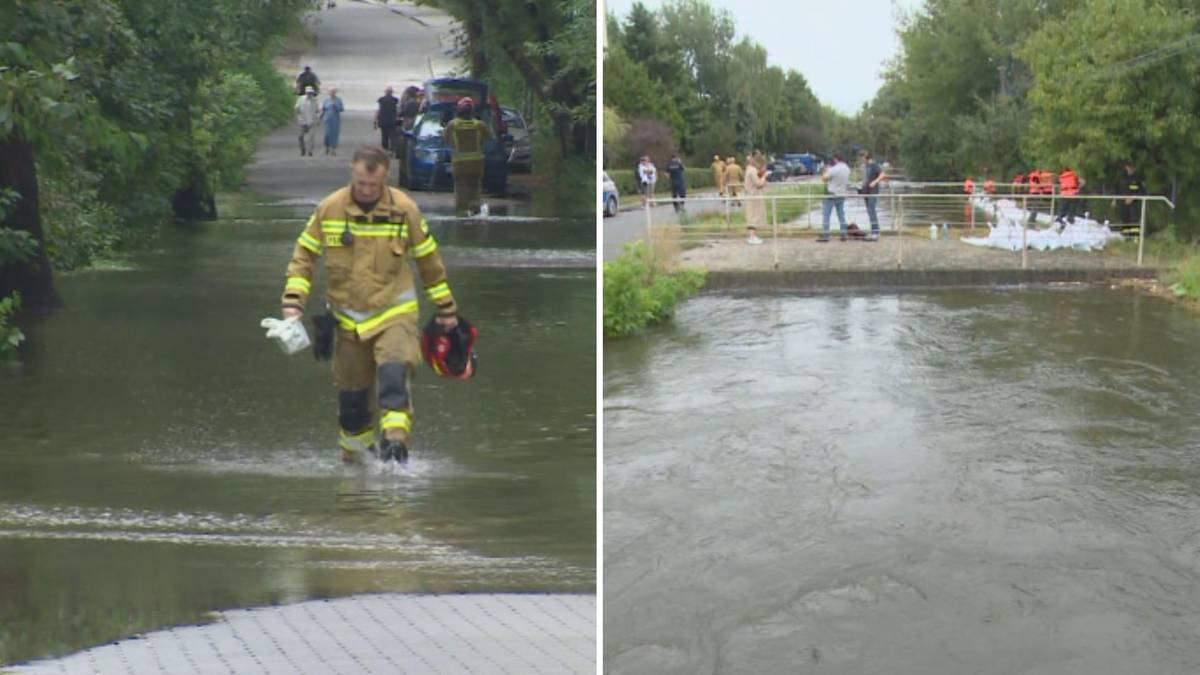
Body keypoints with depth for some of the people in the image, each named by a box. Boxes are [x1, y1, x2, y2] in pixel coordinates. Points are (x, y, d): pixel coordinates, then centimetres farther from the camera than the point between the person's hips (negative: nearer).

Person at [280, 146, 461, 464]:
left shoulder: (404, 209, -6)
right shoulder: (329, 209, -5)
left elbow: (428, 259, 5)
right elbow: (304, 255, 5)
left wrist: (446, 309, 10)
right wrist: (293, 300, -7)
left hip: (394, 312, -2)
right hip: (348, 317, 2)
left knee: (394, 374, -26)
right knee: (351, 394, 7)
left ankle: (395, 441, -29)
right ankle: (355, 454, 25)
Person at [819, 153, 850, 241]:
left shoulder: (834, 169, -20)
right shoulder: (847, 169, 4)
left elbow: (824, 178, -15)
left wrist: (827, 171, 1)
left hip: (832, 195, -7)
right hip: (842, 195, 7)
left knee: (826, 215, -3)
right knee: (841, 215, 12)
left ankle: (825, 236, -7)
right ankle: (844, 235, 10)